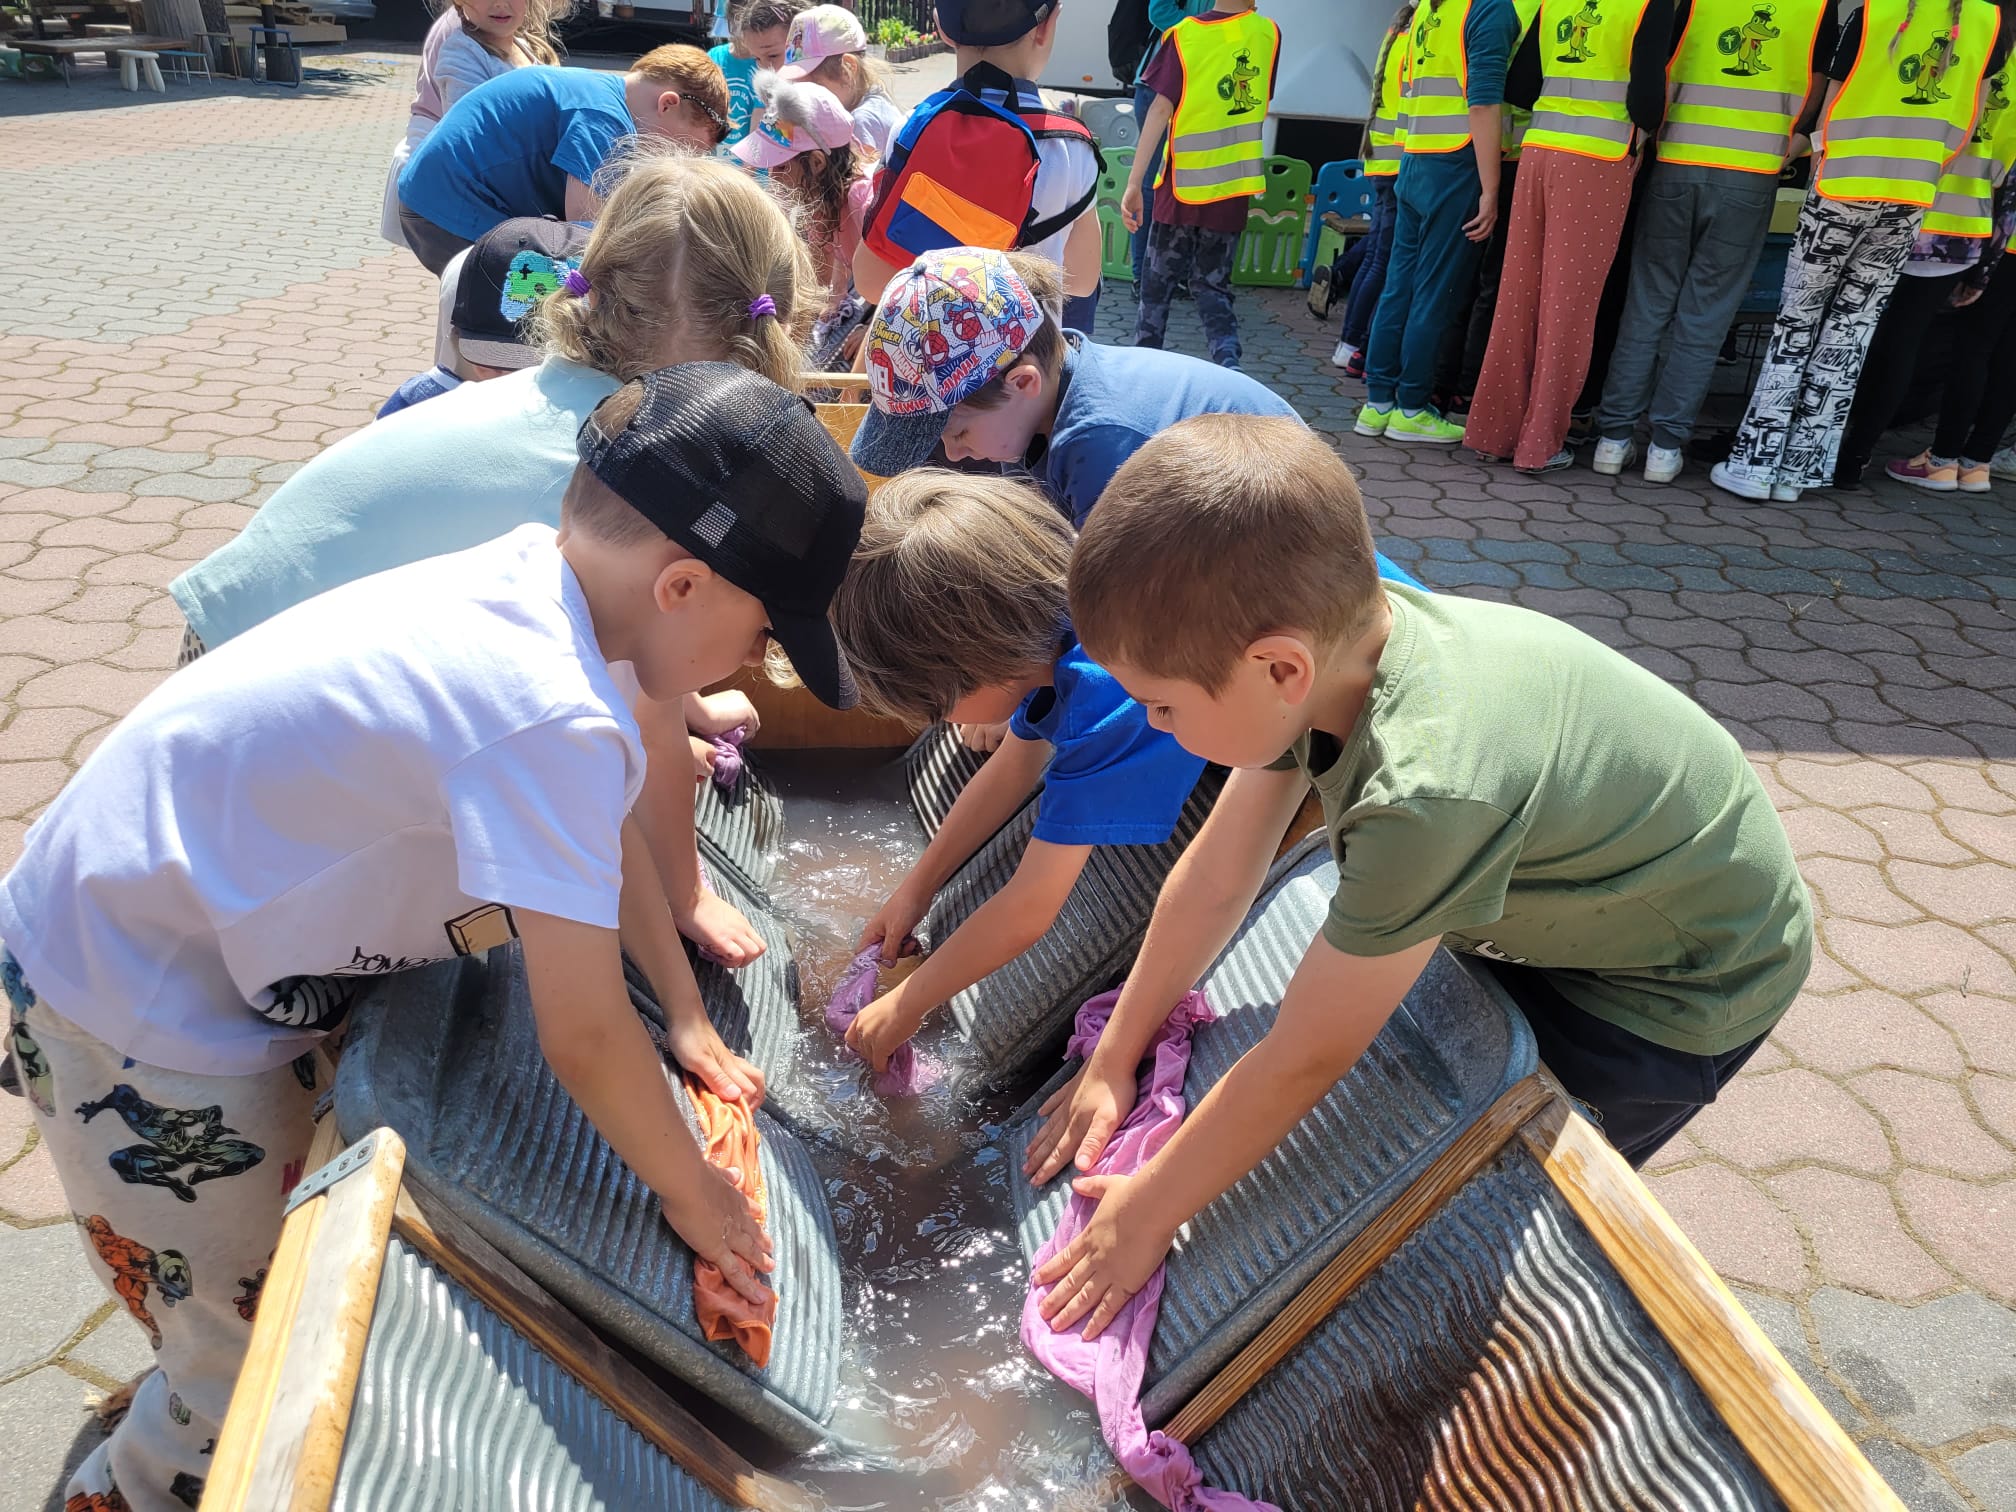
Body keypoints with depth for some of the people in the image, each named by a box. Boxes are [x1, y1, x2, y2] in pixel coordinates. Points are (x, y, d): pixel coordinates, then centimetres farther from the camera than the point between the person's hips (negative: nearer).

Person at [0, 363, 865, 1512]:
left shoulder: (530, 581, -8)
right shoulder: (550, 715, -36)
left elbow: (606, 833, 6)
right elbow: (583, 1038, -28)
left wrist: (688, 1018, 7)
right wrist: (690, 1192, -11)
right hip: (136, 1020, -8)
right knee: (262, 1354, 10)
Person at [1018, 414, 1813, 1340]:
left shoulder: (1430, 791, -43)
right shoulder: (1331, 646, -22)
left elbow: (1303, 1058, -31)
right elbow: (1216, 876, -11)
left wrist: (1147, 1212, -16)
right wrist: (1113, 1060, -3)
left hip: (1682, 986, -6)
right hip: (1561, 904, 6)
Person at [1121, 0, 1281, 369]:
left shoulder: (1185, 34, -6)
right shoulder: (1269, 34, 3)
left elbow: (1161, 109, -12)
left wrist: (1133, 183, -13)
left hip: (1183, 184, -2)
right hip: (1232, 187, 2)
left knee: (1158, 282, 12)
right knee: (1212, 286, 10)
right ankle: (1229, 363, -12)